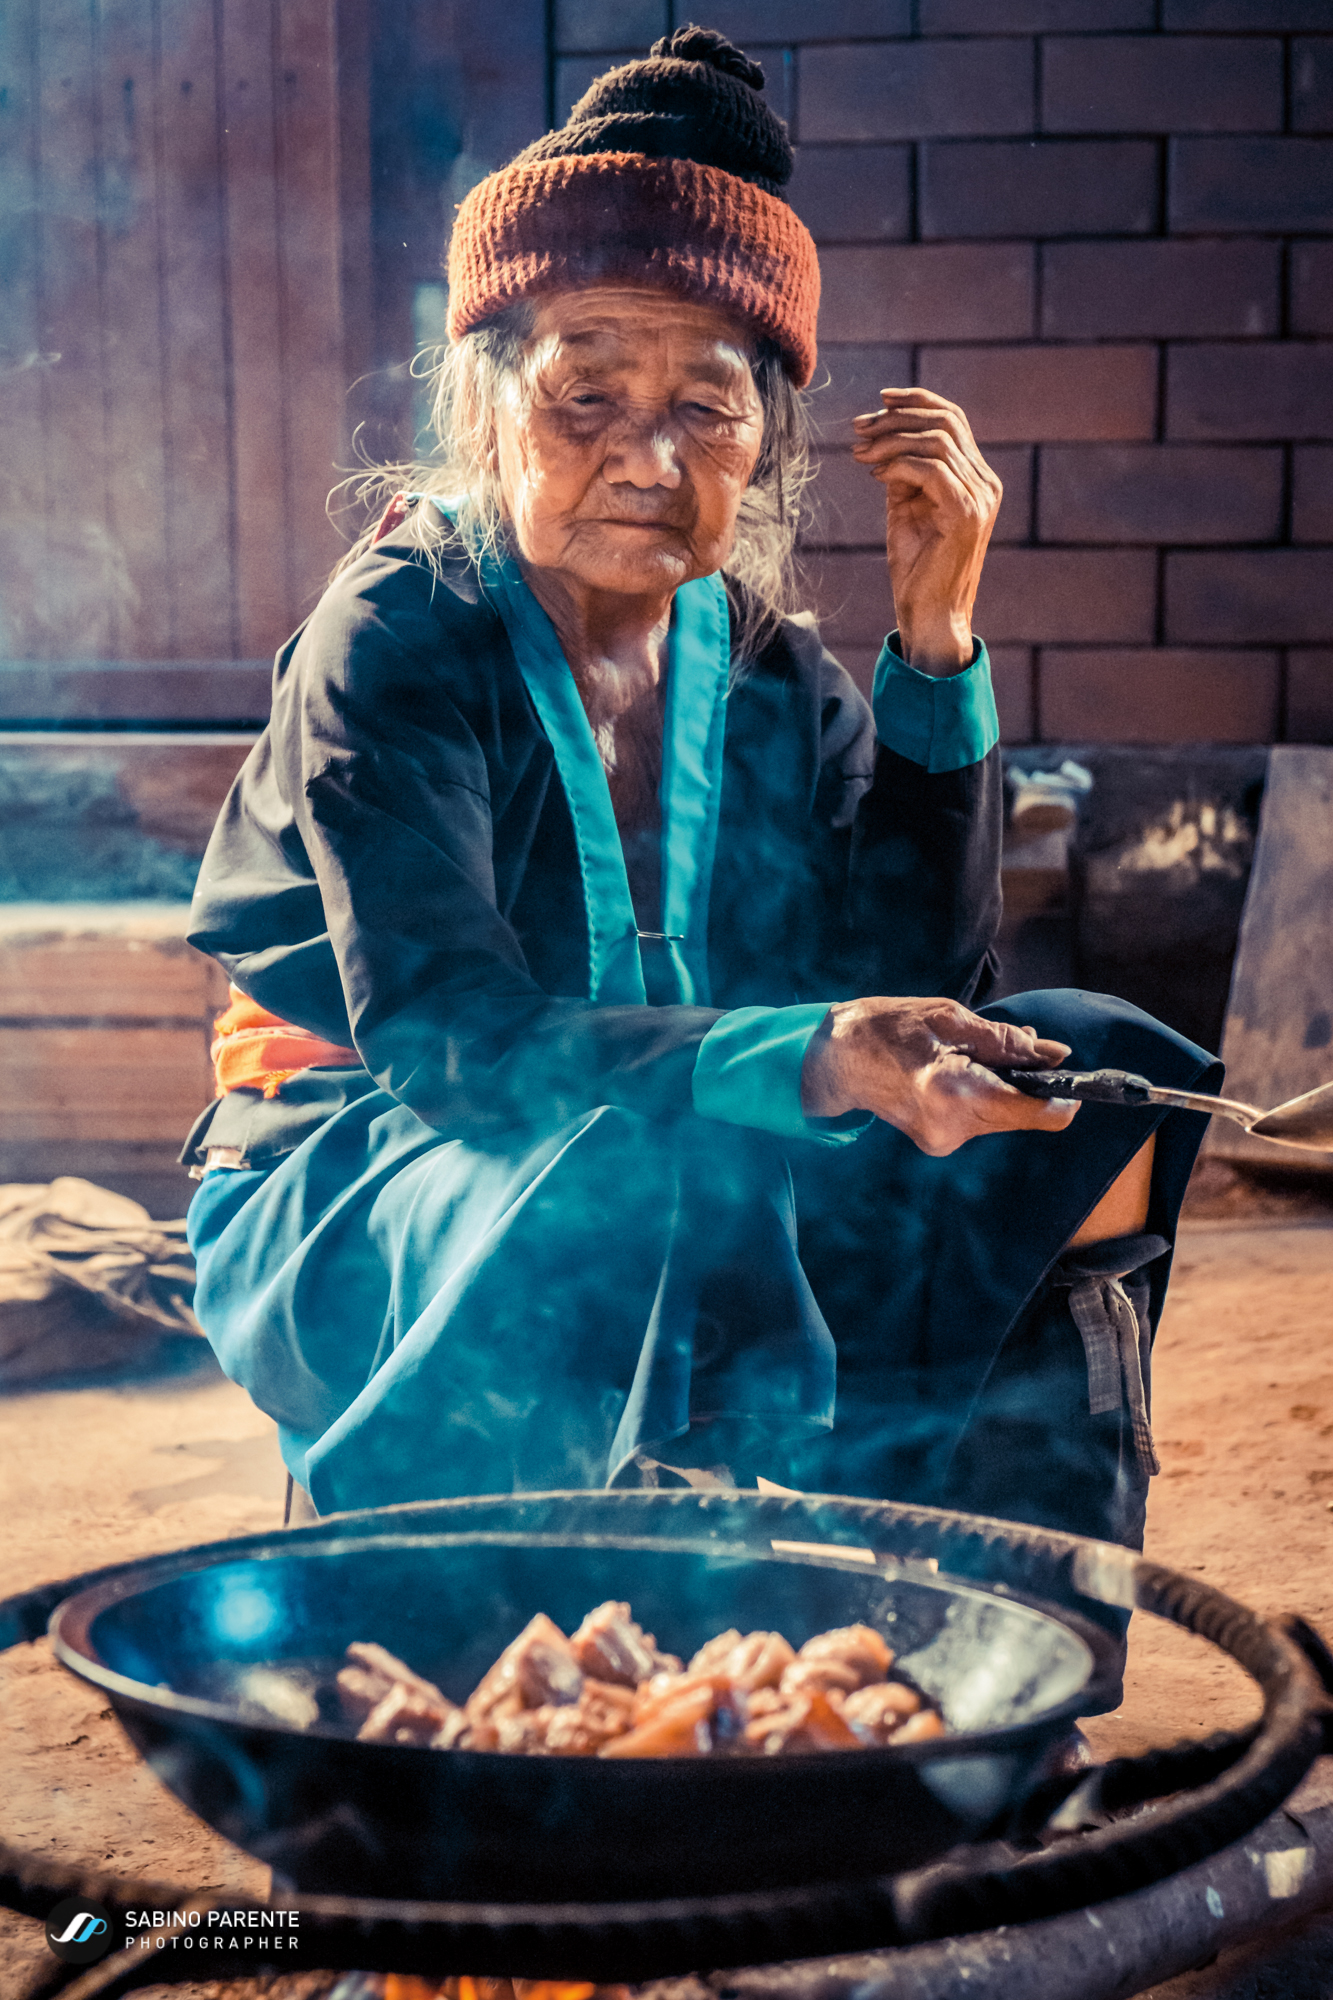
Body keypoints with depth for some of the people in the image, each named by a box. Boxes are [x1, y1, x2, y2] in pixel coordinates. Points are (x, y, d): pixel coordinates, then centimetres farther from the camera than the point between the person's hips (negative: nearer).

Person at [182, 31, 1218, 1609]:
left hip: (695, 1206, 6)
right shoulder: (397, 644, -13)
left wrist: (936, 634, -12)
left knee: (1100, 1113, -12)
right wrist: (810, 1062, -41)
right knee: (647, 1192, -38)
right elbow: (440, 1036, -26)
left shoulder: (766, 669, 4)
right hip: (353, 1225, -6)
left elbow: (917, 987, -6)